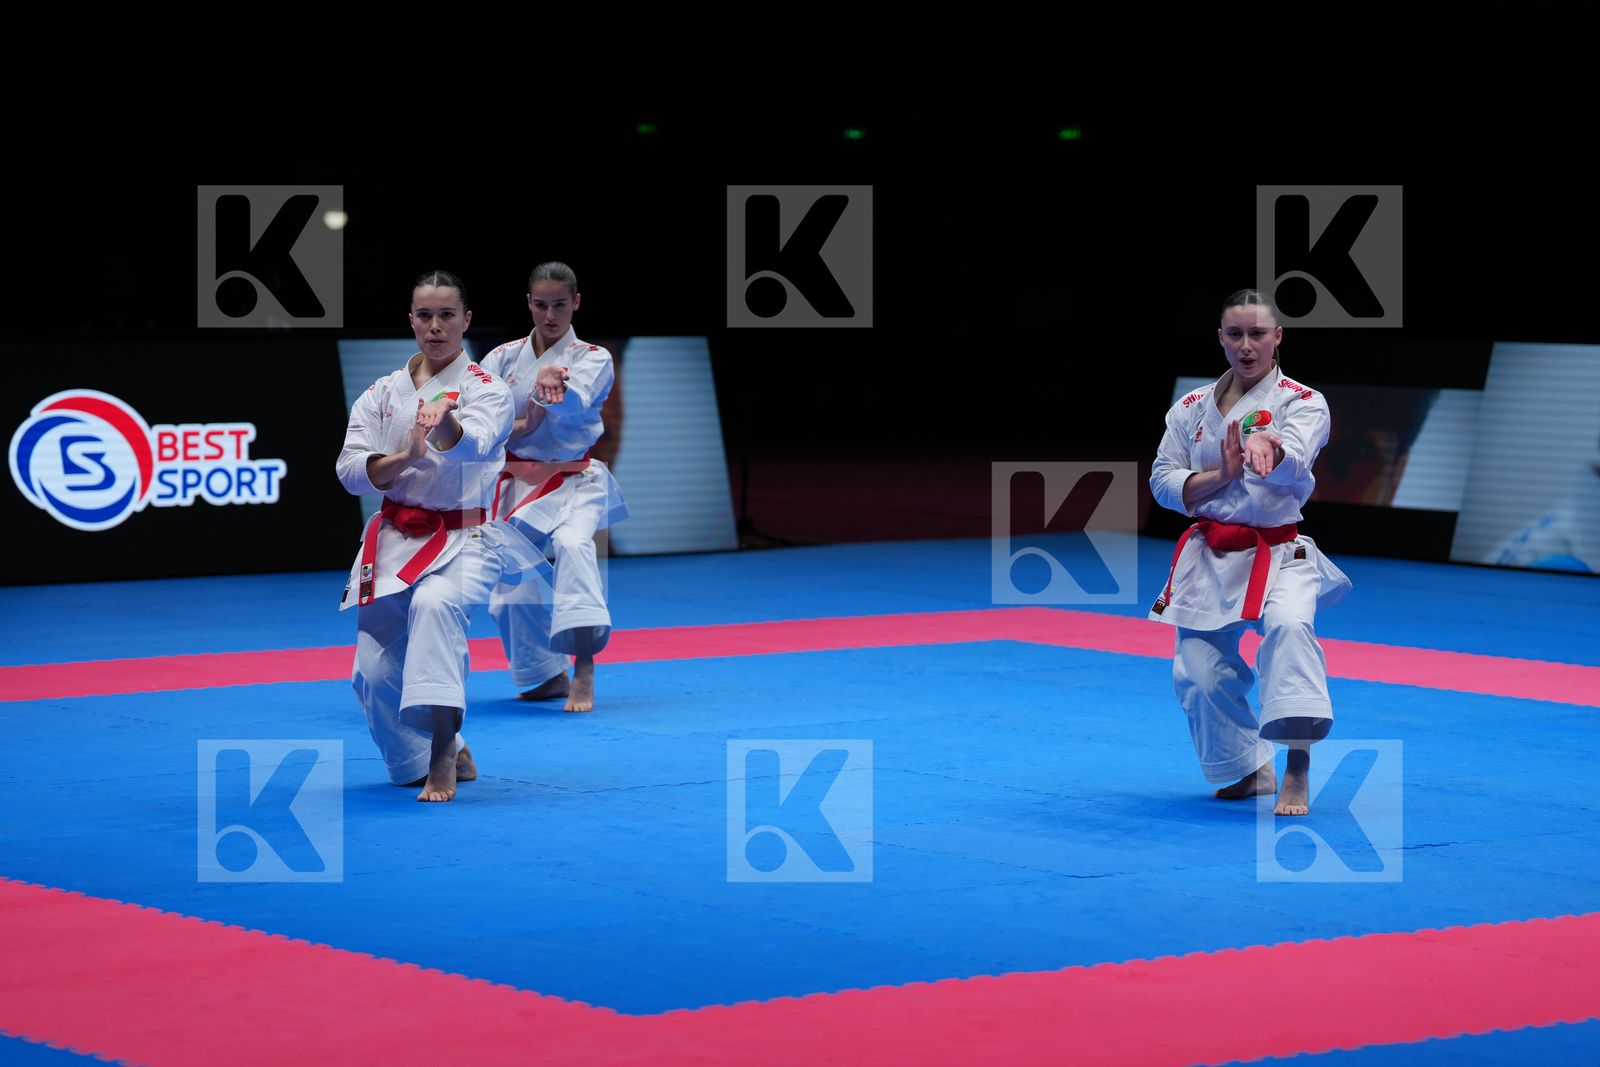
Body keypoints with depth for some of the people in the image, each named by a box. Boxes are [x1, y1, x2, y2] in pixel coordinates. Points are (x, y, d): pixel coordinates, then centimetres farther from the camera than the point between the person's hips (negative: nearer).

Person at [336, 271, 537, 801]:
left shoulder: (486, 390, -4)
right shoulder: (382, 394, 8)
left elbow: (473, 443, -26)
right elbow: (351, 468, -2)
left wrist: (444, 420, -50)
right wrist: (404, 457, -22)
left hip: (464, 539, -5)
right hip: (395, 539, 5)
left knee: (435, 604, -37)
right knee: (376, 673, 2)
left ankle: (442, 757, -36)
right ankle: (438, 757, 29)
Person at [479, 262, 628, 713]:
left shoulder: (593, 359, -1)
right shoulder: (503, 358, 6)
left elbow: (575, 398, -24)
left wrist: (551, 385, -47)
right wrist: (520, 427, -22)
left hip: (574, 481, -4)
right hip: (517, 484, 4)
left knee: (573, 544, -33)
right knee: (513, 589, 6)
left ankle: (584, 667, -40)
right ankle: (546, 676, 31)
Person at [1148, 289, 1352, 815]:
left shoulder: (1302, 403, -4)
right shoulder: (1192, 408, 8)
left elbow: (1293, 462, -25)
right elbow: (1163, 481, 3)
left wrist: (1264, 449, -50)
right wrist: (1220, 476, -16)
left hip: (1278, 554, -4)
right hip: (1209, 556, 4)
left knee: (1289, 625, -34)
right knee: (1199, 673, 0)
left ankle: (1296, 776, -34)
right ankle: (1252, 770, 27)